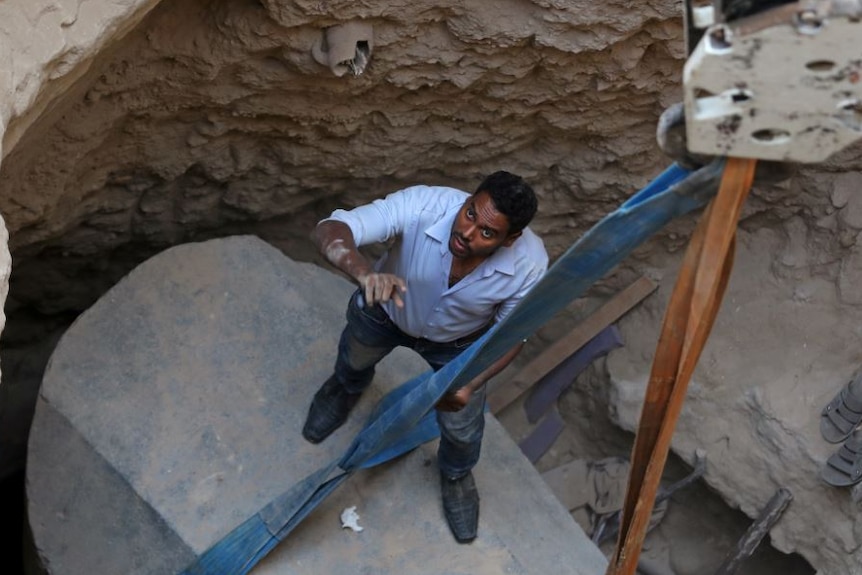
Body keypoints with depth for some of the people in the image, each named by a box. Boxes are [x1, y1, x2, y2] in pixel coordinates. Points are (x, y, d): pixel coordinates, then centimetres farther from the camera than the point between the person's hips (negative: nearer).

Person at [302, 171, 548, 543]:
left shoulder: (530, 264, -36)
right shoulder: (421, 205, -43)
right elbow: (328, 231, -50)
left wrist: (470, 382, -34)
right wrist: (364, 273, -70)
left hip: (458, 341, 0)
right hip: (385, 311, 0)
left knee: (462, 428, 14)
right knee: (354, 359, 30)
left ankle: (456, 476, 53)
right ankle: (346, 389, 71)